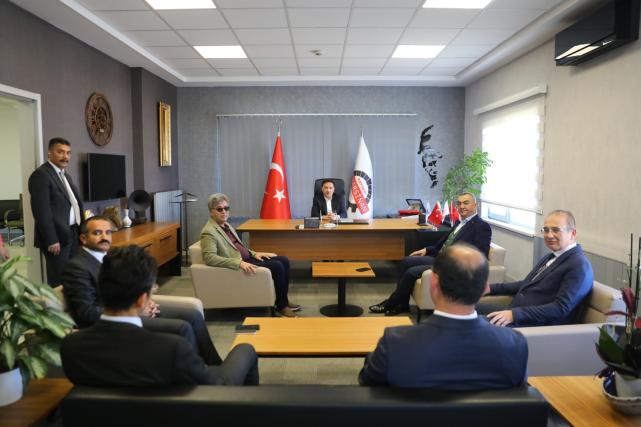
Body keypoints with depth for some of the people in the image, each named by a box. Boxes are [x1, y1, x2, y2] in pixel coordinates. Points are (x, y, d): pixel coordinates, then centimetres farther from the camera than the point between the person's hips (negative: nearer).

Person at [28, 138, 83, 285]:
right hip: (58, 236, -8)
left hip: (73, 234, 8)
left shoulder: (65, 175, 18)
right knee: (59, 280, -2)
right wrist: (51, 240, -19)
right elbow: (42, 211, -17)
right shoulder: (41, 175, -11)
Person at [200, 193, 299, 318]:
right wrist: (240, 263, -31)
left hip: (246, 259, 9)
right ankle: (281, 306, -4)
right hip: (237, 266, -9)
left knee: (284, 260, 0)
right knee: (277, 266, -19)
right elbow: (209, 257, -26)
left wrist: (254, 253, 7)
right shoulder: (209, 232, -14)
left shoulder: (226, 226, 15)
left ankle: (283, 300, 10)